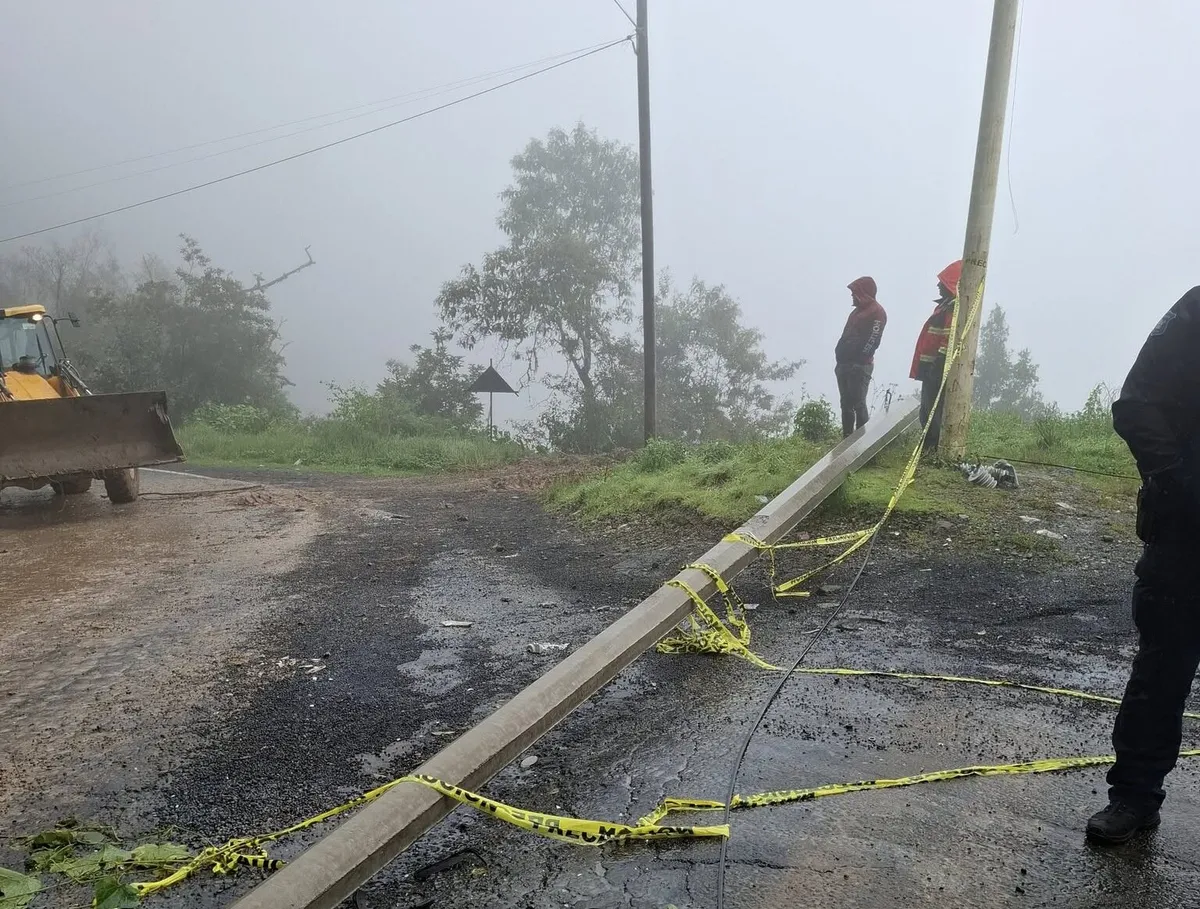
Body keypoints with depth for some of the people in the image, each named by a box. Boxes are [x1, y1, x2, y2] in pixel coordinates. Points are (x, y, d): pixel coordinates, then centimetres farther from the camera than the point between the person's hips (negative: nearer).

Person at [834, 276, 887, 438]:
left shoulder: (876, 312, -8)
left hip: (860, 366, -9)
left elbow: (871, 341, -16)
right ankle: (847, 438, 17)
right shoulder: (858, 310, 21)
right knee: (846, 403, 11)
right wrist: (840, 355, 13)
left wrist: (858, 357, -18)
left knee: (858, 404, -9)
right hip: (845, 364, 9)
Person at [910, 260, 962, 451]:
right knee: (927, 410, 14)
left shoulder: (955, 308, -12)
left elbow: (951, 340, -21)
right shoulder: (945, 305, 21)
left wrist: (938, 364, -24)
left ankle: (933, 449, -8)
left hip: (939, 368, -11)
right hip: (932, 367, 11)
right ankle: (929, 447, 20)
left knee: (932, 410, -10)